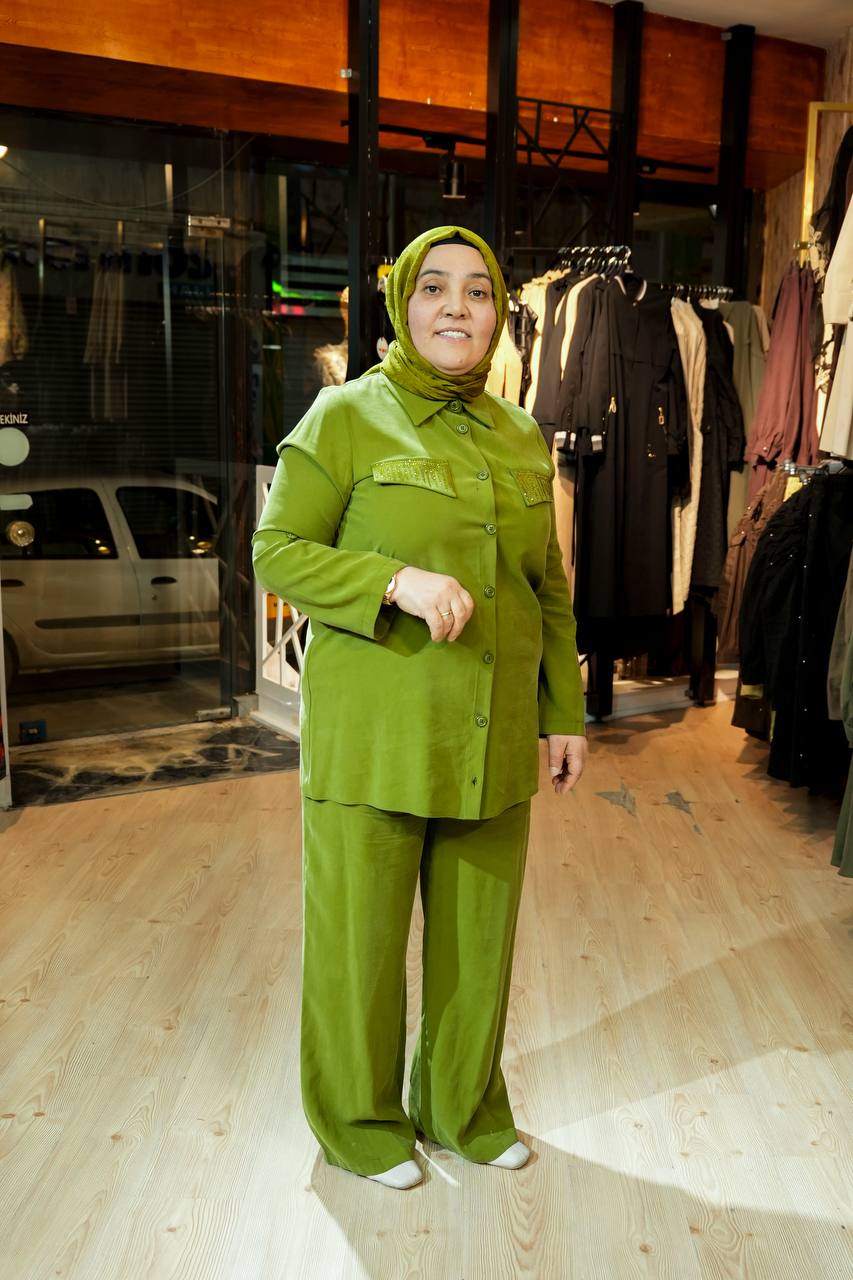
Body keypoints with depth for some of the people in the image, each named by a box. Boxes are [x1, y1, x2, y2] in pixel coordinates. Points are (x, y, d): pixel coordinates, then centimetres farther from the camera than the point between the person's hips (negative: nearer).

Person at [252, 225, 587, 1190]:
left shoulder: (523, 439, 10)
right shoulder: (347, 416, -5)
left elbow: (549, 588, 14)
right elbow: (277, 552, -8)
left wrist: (566, 714, 11)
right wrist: (398, 582, -23)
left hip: (495, 738, 5)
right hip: (374, 736, -4)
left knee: (480, 932, 15)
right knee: (359, 933, 8)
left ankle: (465, 1106, 39)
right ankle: (359, 1121, 32)